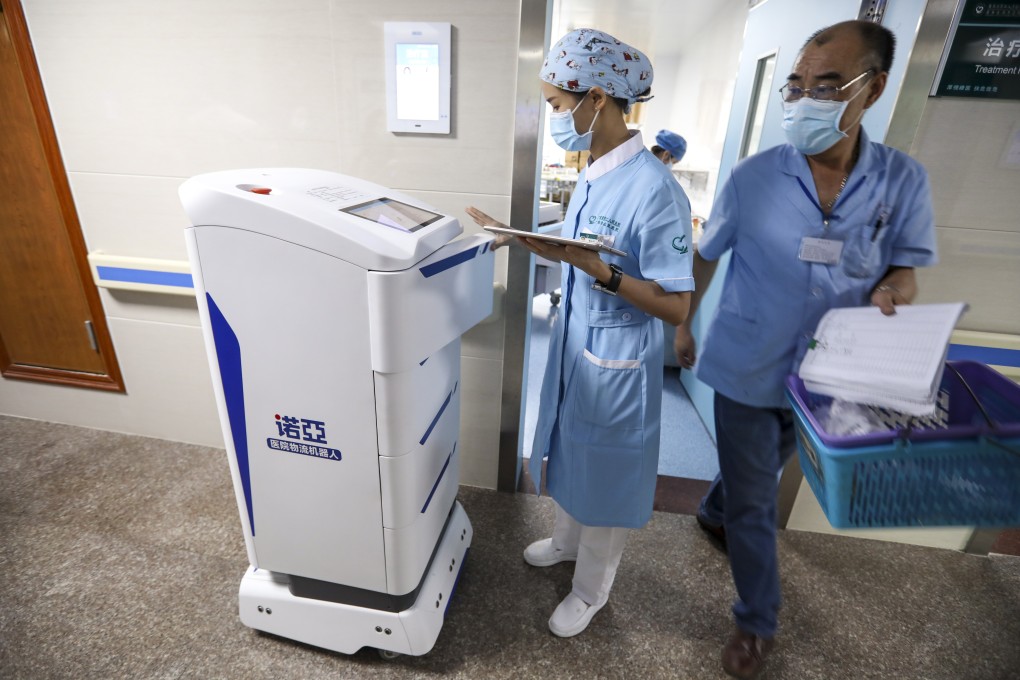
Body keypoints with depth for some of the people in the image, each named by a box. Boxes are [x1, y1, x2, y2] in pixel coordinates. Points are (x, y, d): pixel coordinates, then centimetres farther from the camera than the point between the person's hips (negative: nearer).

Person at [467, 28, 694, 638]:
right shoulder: (594, 174, 3)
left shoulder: (655, 189, -23)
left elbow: (676, 306, -22)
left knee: (603, 474, 12)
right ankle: (568, 541, 53)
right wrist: (526, 240, 5)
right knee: (571, 452, 25)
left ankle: (592, 590, 39)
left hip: (617, 361, -8)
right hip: (575, 342, 8)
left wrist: (596, 269, -33)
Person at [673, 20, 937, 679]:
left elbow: (906, 268, 1)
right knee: (754, 502, 9)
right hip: (746, 369, -2)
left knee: (761, 473, 27)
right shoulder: (753, 177, -11)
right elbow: (705, 257, 0)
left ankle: (716, 509, 59)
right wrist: (682, 326, 5)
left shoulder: (904, 180, -7)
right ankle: (758, 622, 31)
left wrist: (891, 292, -23)